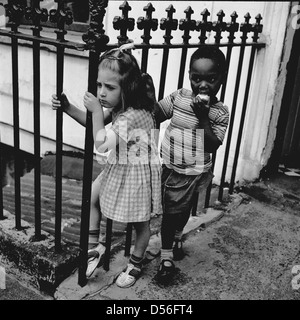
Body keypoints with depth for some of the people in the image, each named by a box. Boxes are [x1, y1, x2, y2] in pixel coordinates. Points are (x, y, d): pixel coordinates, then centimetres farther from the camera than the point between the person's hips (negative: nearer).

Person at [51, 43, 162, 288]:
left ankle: (136, 264, 34)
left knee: (140, 222, 12)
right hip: (118, 168, 9)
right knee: (91, 198, 14)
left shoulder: (133, 114, -33)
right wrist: (68, 107, -6)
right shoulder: (118, 105, -6)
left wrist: (97, 110, -29)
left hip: (138, 172, -8)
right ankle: (94, 245, 29)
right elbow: (93, 122, 8)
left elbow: (101, 144, -33)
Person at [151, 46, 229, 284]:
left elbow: (212, 146, -16)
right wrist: (150, 97, -15)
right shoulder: (179, 97, -5)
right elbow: (155, 118, 0)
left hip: (192, 174, -1)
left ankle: (176, 238, 50)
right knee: (169, 213, 9)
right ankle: (166, 257, 25)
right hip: (167, 167, 1)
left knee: (182, 211, 20)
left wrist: (203, 117, -25)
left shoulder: (221, 112, -10)